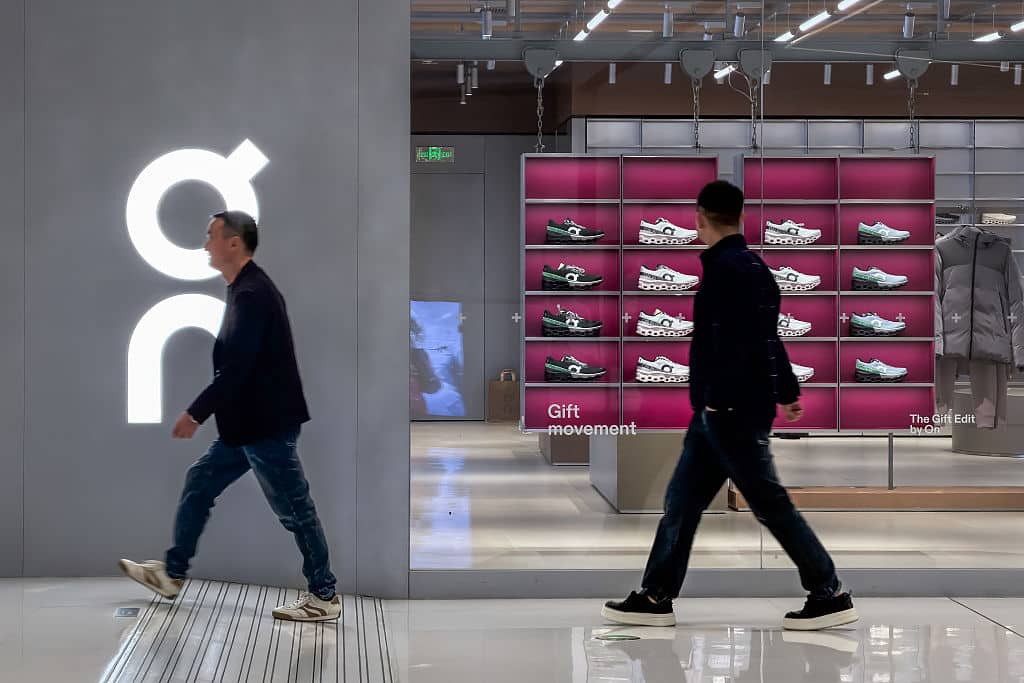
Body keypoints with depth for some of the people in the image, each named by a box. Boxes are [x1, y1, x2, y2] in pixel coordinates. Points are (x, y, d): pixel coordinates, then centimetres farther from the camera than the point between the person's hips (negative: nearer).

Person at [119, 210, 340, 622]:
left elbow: (236, 369, -25)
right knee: (198, 486, 16)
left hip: (266, 425, -11)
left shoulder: (251, 295, -21)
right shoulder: (247, 289, 12)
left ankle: (324, 597, 8)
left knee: (294, 508, -1)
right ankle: (172, 574, 26)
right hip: (249, 423, 11)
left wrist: (196, 414, -19)